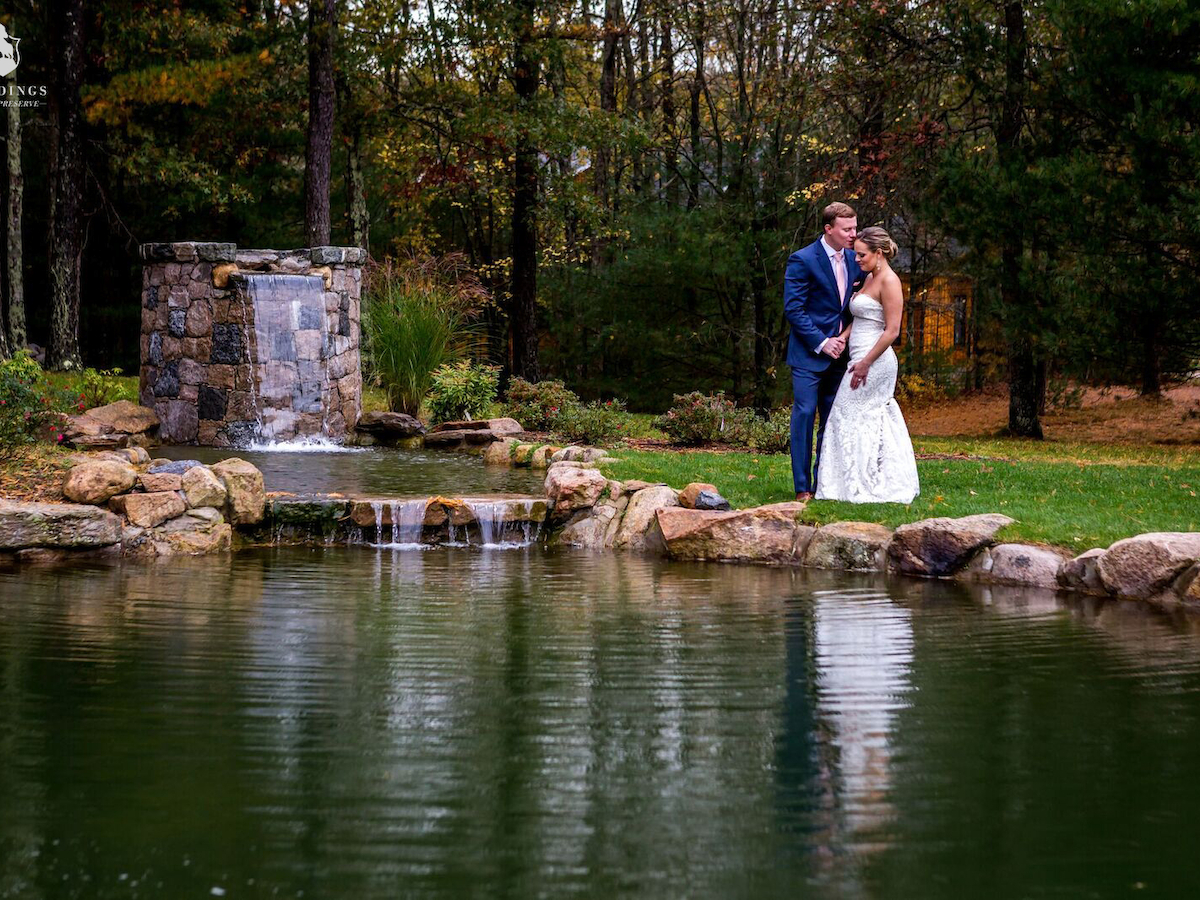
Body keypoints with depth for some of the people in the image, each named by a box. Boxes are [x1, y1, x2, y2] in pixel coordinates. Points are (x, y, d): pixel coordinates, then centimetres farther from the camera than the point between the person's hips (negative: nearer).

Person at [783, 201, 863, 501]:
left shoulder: (852, 260, 10)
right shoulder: (802, 260, -10)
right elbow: (793, 309, -13)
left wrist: (845, 339, 2)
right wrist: (821, 342, -16)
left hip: (837, 352, 6)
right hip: (808, 353, -6)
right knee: (804, 414, -8)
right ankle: (802, 487, -6)